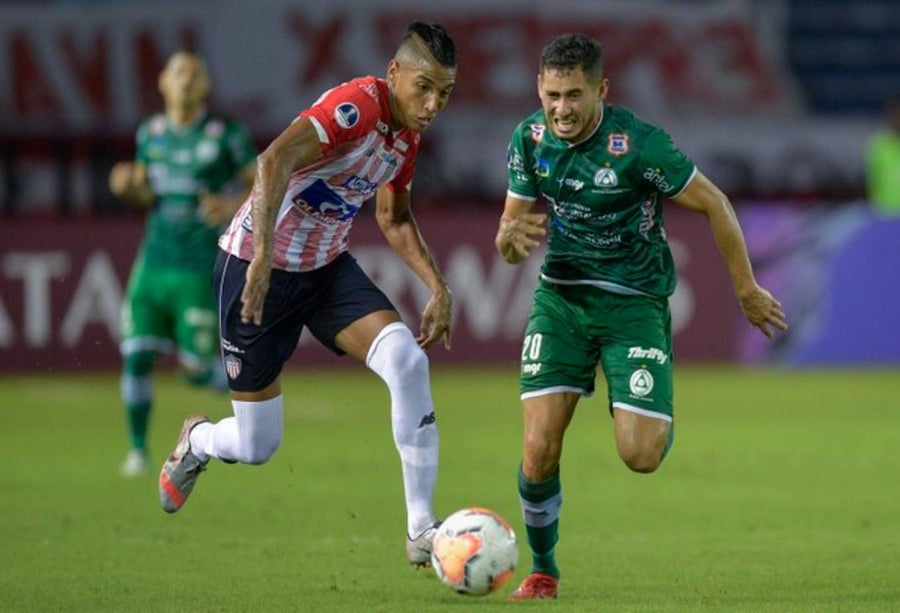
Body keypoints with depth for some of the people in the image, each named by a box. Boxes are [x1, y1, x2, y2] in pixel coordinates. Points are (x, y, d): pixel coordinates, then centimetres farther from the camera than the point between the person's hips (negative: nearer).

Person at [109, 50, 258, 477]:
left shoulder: (226, 135, -6)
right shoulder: (150, 133, 8)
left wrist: (232, 206, -20)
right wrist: (128, 186, -2)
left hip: (200, 269, -4)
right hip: (154, 262, 4)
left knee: (196, 370, -2)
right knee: (136, 356, -6)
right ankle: (138, 449, 9)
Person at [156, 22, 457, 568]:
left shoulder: (407, 135, 2)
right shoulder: (359, 105, -25)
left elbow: (394, 218, 20)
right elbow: (276, 159, -40)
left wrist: (438, 287, 7)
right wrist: (263, 252, -50)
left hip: (329, 267, 7)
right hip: (259, 265, -7)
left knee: (408, 359, -22)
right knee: (257, 446, 1)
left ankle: (421, 530, -16)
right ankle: (196, 441, 40)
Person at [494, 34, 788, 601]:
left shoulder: (638, 145, -21)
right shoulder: (529, 139, -6)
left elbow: (714, 204, -9)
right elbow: (508, 247, 4)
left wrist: (747, 290, -2)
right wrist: (514, 236, -21)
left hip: (634, 302, -3)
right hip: (560, 297, 3)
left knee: (641, 456, -13)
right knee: (539, 451, -11)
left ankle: (660, 419, 26)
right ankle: (543, 570, 13)